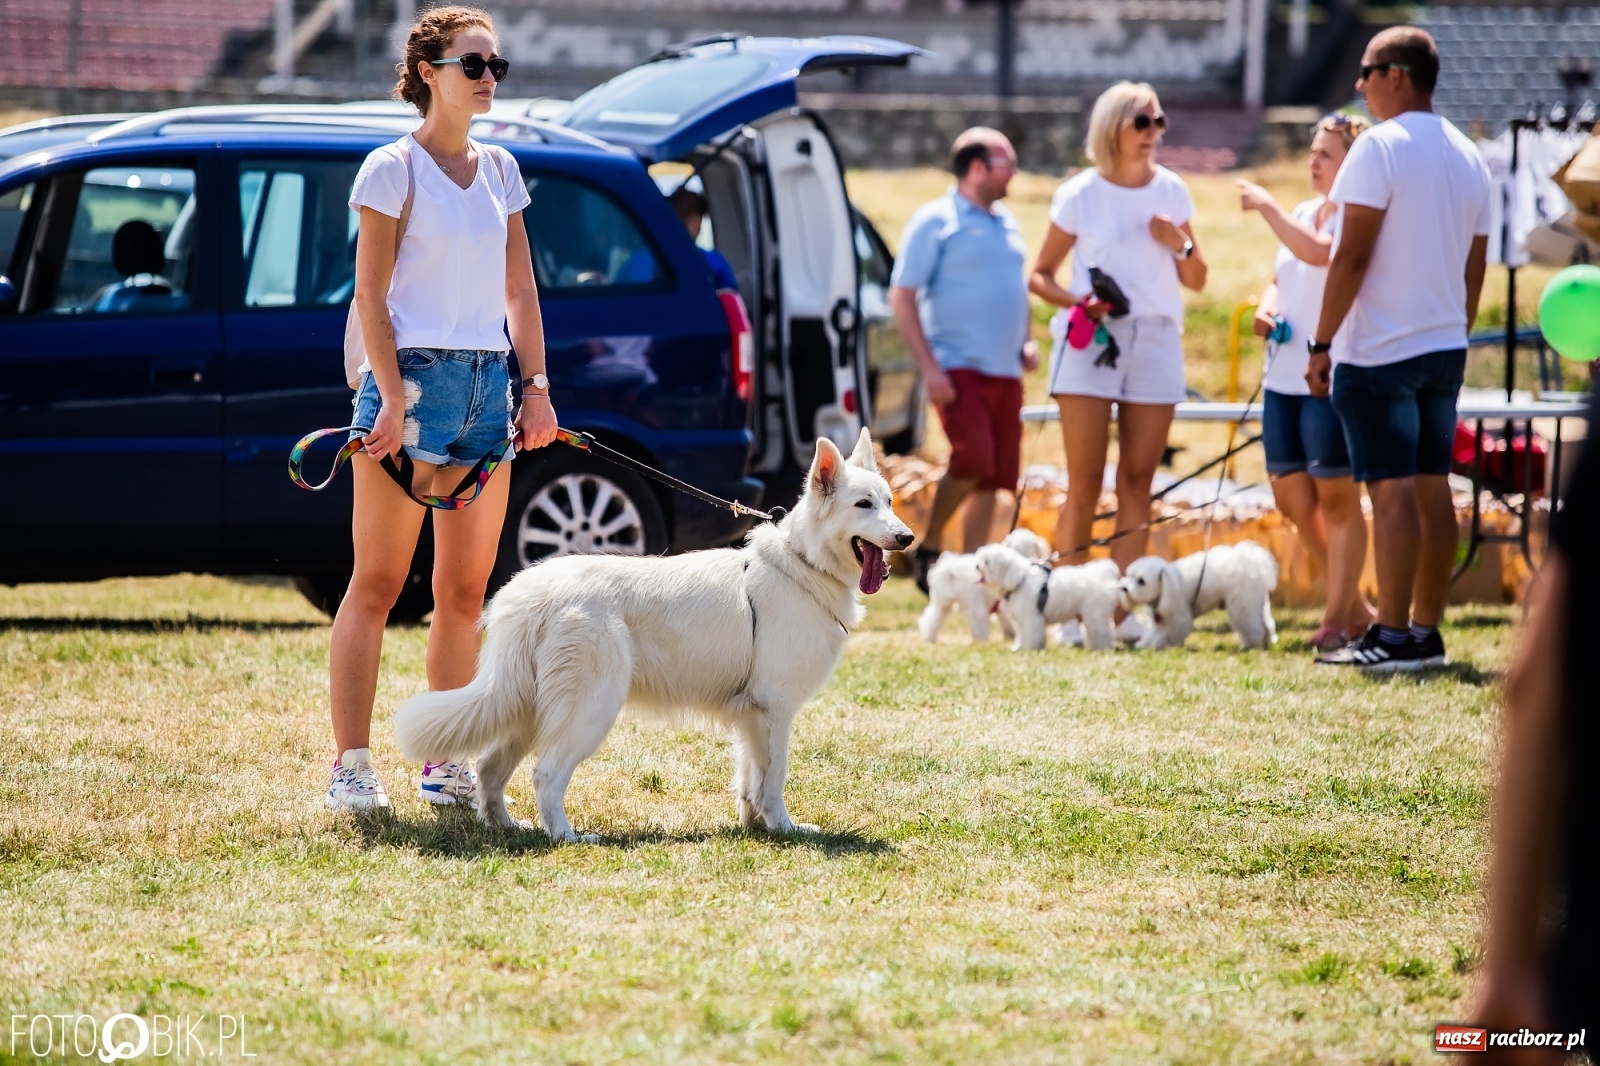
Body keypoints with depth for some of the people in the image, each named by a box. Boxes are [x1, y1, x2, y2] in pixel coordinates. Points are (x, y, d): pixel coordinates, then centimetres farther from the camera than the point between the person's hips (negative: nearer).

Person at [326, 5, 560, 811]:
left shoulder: (499, 170, 13)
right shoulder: (394, 168, -5)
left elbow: (520, 289, 15)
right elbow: (370, 292, -9)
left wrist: (537, 385, 6)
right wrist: (391, 399, -16)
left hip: (488, 384, 6)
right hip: (415, 375, -6)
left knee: (466, 592, 8)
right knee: (378, 585, -5)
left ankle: (446, 767, 14)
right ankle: (350, 767, -5)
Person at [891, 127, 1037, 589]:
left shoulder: (1006, 223, 18)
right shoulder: (936, 221, -4)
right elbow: (901, 297, -8)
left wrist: (1026, 342, 13)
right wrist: (929, 368, -16)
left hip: (1005, 372, 7)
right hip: (958, 367, -7)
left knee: (995, 476, 3)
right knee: (973, 460, -20)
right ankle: (928, 548, -2)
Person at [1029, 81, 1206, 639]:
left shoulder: (1171, 191, 9)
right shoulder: (1080, 194, 0)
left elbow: (1196, 281, 15)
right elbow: (1040, 274, 4)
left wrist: (1180, 247, -6)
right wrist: (1075, 301, -14)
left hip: (1155, 341, 3)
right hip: (1090, 342, -3)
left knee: (1137, 480, 0)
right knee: (1085, 483, -7)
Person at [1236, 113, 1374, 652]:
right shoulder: (1303, 212, 16)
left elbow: (1316, 251, -28)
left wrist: (1267, 206, -18)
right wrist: (1266, 307, 3)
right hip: (1284, 378, 9)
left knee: (1336, 497, -3)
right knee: (1292, 496, 10)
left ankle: (1338, 618, 4)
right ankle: (1355, 608, 21)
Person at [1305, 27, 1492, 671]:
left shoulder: (1380, 147, -11)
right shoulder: (1468, 158, 13)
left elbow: (1353, 255, -15)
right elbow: (1474, 267, 16)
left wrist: (1322, 343, -11)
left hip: (1379, 351, -8)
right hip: (1445, 350, 8)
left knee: (1392, 490, -9)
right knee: (1433, 487, 9)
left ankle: (1392, 638, -11)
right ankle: (1426, 633, 11)